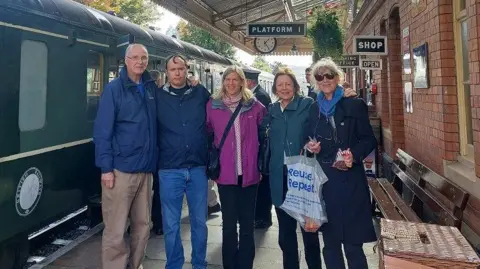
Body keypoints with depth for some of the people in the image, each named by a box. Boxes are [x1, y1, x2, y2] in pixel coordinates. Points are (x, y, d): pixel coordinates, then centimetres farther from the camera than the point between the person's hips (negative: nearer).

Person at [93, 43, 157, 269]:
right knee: (115, 231, 0)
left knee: (142, 225, 15)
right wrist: (106, 168, -14)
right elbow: (102, 131, -9)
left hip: (145, 169, 5)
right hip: (121, 169, -5)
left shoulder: (152, 88, 10)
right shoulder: (114, 89, -4)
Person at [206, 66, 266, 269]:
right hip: (225, 173, 0)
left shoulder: (255, 106, 3)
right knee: (229, 223, 8)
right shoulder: (212, 105, 3)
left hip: (249, 173, 0)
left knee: (247, 223, 9)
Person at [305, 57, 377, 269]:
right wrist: (310, 147, -4)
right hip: (323, 181, 4)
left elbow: (369, 140, -2)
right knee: (330, 241, 13)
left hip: (350, 181, -4)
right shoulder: (313, 109, 11)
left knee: (353, 243, 0)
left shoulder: (354, 105, -1)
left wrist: (354, 155, -19)